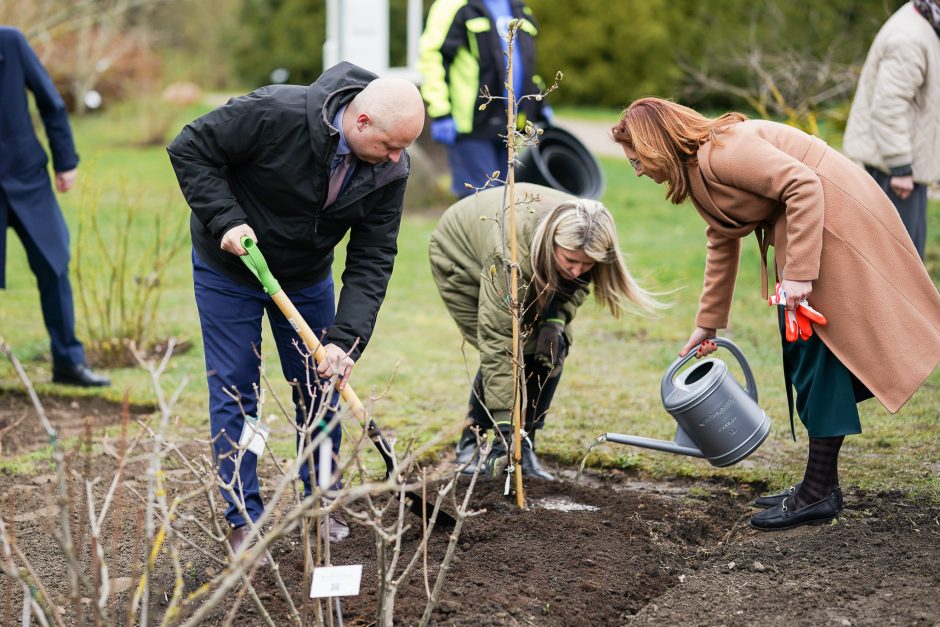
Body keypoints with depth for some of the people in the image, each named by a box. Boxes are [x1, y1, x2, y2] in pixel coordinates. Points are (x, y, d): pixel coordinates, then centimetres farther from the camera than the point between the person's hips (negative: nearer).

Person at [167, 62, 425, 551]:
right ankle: (244, 519, 8)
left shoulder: (389, 171, -18)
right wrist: (226, 219, -31)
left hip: (307, 275, 4)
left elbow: (371, 261, -17)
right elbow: (191, 150, -23)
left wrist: (346, 340, -26)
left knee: (320, 388, 7)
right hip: (229, 266, -4)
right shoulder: (275, 114, -33)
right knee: (234, 393, -1)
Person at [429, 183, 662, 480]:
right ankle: (471, 441, 0)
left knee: (552, 348, -12)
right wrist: (504, 424, -42)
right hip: (460, 259, -5)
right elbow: (497, 341, -42)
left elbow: (576, 286, -5)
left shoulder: (584, 237, -29)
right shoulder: (511, 254, -45)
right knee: (512, 350, -19)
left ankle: (525, 445, -1)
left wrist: (555, 320, -27)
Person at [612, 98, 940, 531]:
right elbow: (722, 247, 24)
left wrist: (798, 273, -27)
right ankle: (821, 483, 17)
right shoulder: (697, 171, 14)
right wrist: (707, 324, 29)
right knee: (801, 357, 11)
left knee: (817, 353, -7)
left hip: (834, 218, -10)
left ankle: (819, 491, -3)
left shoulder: (722, 151, -18)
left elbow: (804, 185, -26)